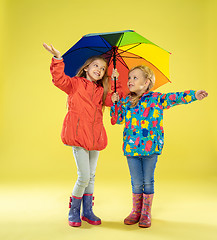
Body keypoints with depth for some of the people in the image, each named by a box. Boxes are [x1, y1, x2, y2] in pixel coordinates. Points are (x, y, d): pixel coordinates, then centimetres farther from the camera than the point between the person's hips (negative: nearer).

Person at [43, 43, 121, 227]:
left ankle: (87, 212, 27)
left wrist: (114, 82, 7)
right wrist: (58, 59, -20)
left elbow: (112, 101, 7)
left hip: (95, 138, 6)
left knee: (91, 176, 13)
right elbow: (59, 79, -11)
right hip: (78, 136, -6)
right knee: (84, 177, -7)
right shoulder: (75, 83, 3)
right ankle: (74, 212, 15)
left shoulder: (102, 91, 18)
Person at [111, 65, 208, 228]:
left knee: (148, 181, 8)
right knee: (136, 183, 9)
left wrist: (194, 95, -20)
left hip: (150, 147, -2)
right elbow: (118, 119, 17)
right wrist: (115, 103, 7)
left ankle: (146, 214, 23)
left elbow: (175, 98, -9)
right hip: (131, 147, 3)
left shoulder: (156, 99, 0)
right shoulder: (125, 102, 10)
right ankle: (136, 211, 27)